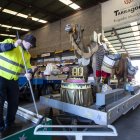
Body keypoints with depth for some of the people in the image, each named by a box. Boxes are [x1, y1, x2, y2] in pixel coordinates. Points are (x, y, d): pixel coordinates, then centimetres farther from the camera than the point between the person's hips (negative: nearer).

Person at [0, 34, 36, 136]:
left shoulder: (27, 54, 9)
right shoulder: (10, 42, -4)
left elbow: (28, 67, 6)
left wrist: (29, 73, -16)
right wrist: (13, 45, -31)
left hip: (13, 80, 6)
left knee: (14, 102, 11)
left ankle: (10, 123, 31)